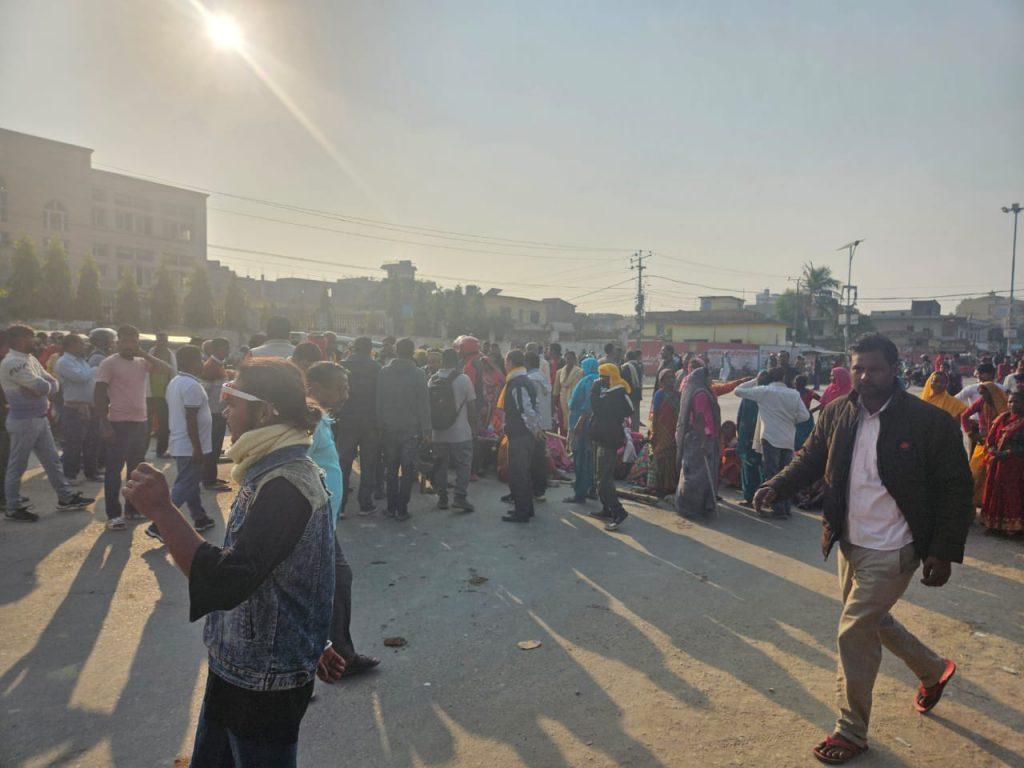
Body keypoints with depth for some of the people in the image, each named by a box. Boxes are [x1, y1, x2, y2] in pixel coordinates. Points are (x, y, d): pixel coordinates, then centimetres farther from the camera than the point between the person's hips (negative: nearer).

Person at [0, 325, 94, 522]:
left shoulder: (30, 359, 11)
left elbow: (53, 384, 7)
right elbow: (42, 387, -24)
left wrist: (41, 389, -13)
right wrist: (43, 387, -2)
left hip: (40, 418, 9)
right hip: (24, 421, -9)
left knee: (52, 460, 14)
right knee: (17, 466, 4)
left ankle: (66, 498, 23)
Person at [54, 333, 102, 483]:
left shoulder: (81, 360, 16)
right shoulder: (64, 362, -12)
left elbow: (90, 379, 21)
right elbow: (81, 377, -23)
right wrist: (95, 370, -7)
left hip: (88, 408, 9)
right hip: (74, 410, -8)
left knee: (91, 442, 14)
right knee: (73, 444, -1)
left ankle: (92, 472, 24)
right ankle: (69, 475, 10)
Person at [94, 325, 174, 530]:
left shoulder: (142, 362, 8)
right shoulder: (109, 363, -8)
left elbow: (167, 370, -2)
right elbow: (98, 396, -10)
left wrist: (144, 354, -8)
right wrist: (105, 424, -17)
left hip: (141, 422, 6)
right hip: (119, 423, -6)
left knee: (136, 468, 14)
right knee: (114, 470, 0)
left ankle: (132, 508, 26)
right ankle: (113, 515, 6)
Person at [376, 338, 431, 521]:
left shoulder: (383, 372, 0)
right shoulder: (417, 374, -8)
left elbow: (378, 401, 3)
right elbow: (424, 404, -8)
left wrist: (380, 425, 9)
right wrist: (426, 429, -2)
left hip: (389, 428, 3)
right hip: (411, 429, -3)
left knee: (391, 468, 14)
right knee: (407, 469, 4)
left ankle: (391, 507, 18)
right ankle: (402, 509, 5)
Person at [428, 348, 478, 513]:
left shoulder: (432, 380, 3)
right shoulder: (463, 379, -9)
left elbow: (428, 406, 8)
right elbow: (471, 405, -6)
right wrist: (474, 426, 5)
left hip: (438, 433, 4)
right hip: (460, 432, -4)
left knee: (440, 465, 13)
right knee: (463, 465, 4)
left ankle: (442, 498, 17)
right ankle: (460, 497, -3)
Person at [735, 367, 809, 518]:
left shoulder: (763, 391, -5)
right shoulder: (794, 394, 3)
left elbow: (738, 391, 0)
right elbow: (805, 415, 1)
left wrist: (755, 381, 10)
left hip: (771, 439, -4)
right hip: (788, 440, 4)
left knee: (773, 475, 1)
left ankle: (778, 509, -2)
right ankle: (786, 507, 19)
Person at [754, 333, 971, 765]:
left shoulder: (930, 422, -15)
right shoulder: (838, 413, -2)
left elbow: (955, 491, -10)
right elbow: (811, 459, 6)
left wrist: (944, 552, -13)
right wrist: (777, 486, -13)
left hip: (892, 551, -6)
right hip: (849, 543, 6)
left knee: (854, 632, -3)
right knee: (872, 620, 23)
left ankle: (851, 731, 18)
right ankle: (933, 670, 53)